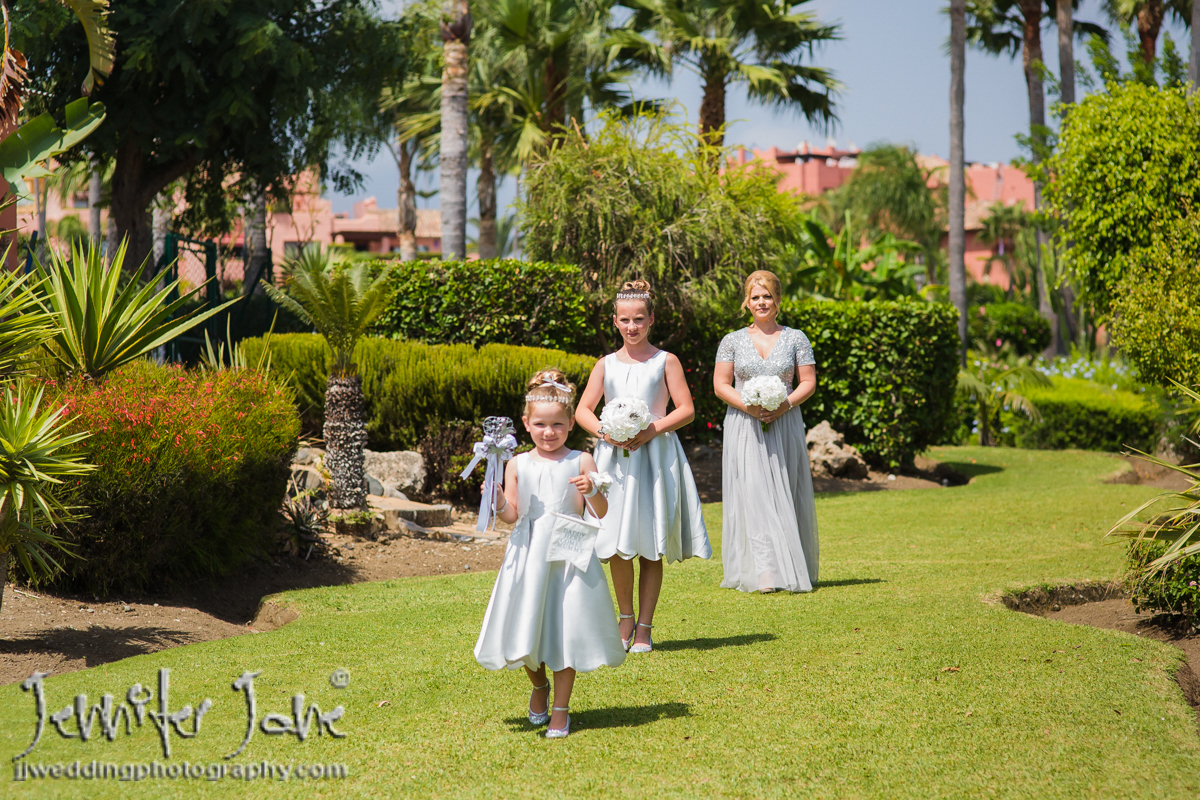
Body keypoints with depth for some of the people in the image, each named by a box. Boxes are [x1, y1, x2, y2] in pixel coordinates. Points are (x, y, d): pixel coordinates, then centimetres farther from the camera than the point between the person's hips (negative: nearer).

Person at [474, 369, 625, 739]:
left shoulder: (580, 462, -1)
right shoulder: (518, 465, 4)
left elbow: (602, 513, -3)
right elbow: (512, 515, 4)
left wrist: (592, 491, -22)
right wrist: (497, 502, -15)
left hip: (569, 555, -2)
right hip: (528, 555, 2)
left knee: (566, 628, 0)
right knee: (525, 626, 5)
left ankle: (560, 708, 13)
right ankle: (539, 685, 36)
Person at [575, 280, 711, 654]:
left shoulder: (665, 362, 4)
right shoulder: (606, 365, 11)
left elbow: (686, 410, -1)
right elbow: (583, 410, 9)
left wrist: (652, 430, -15)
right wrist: (606, 432, -11)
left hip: (655, 456, -2)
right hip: (614, 458, 2)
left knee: (651, 548, -1)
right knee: (617, 546, -3)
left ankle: (644, 627, 7)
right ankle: (625, 618, 17)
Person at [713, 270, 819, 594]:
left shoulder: (796, 339, 8)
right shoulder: (732, 341, 9)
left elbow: (808, 382, 4)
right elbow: (720, 385, 4)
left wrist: (783, 405, -13)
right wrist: (747, 406, -13)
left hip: (785, 425, 0)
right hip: (744, 429, 0)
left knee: (784, 497, -1)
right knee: (752, 497, -10)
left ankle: (791, 571, 5)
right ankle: (762, 573, -14)